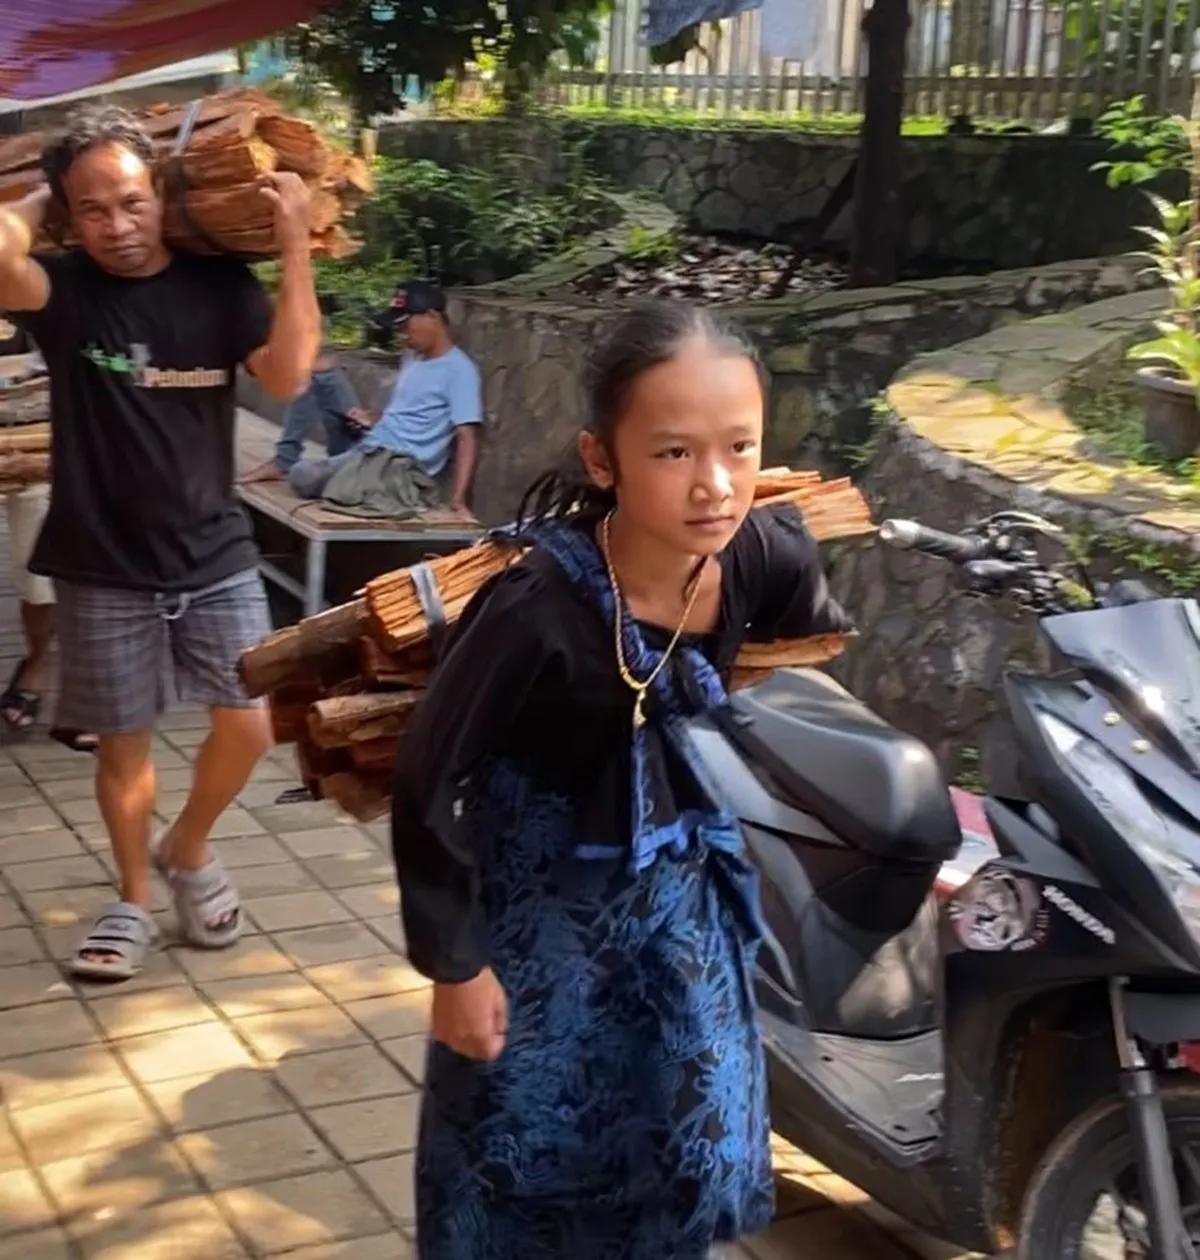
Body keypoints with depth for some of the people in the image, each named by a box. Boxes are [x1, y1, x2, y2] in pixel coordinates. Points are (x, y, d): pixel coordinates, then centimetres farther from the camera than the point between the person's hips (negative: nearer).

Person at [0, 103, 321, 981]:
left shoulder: (219, 284, -2)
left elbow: (288, 375, -15)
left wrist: (294, 247, -17)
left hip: (216, 556, 1)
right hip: (102, 568, -1)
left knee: (249, 726, 1)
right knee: (123, 741, 9)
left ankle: (188, 851, 29)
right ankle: (134, 900, 28)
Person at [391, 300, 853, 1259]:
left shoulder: (773, 561, -20)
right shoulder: (539, 607, -32)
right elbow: (428, 785, -22)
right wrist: (454, 963, -15)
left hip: (677, 896, 4)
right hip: (538, 904, -4)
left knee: (688, 1154, 17)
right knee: (520, 1161, 9)